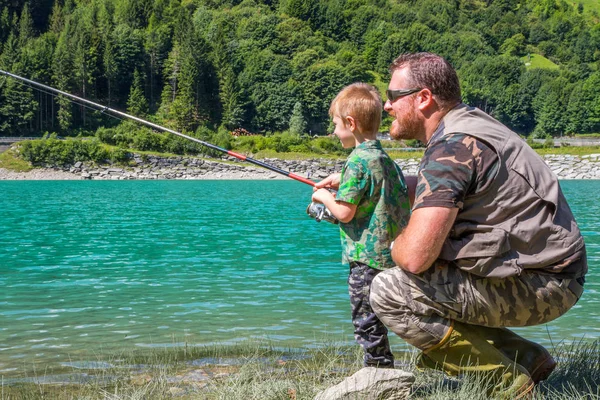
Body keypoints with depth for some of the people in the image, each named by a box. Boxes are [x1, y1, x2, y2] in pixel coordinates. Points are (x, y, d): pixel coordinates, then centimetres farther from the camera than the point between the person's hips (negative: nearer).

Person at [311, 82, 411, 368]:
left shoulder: (358, 161, -16)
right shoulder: (386, 159, 11)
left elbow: (344, 213, -19)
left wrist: (324, 197, 1)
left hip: (367, 257, -9)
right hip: (391, 255, 9)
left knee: (366, 321, -1)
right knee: (373, 320, 17)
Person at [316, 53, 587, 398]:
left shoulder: (453, 149, -21)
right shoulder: (470, 123, 10)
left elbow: (415, 256, -28)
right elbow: (428, 191, 31)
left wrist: (395, 246, -4)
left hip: (539, 287, -10)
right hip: (549, 276, 10)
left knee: (391, 292, -15)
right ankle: (526, 359, 14)